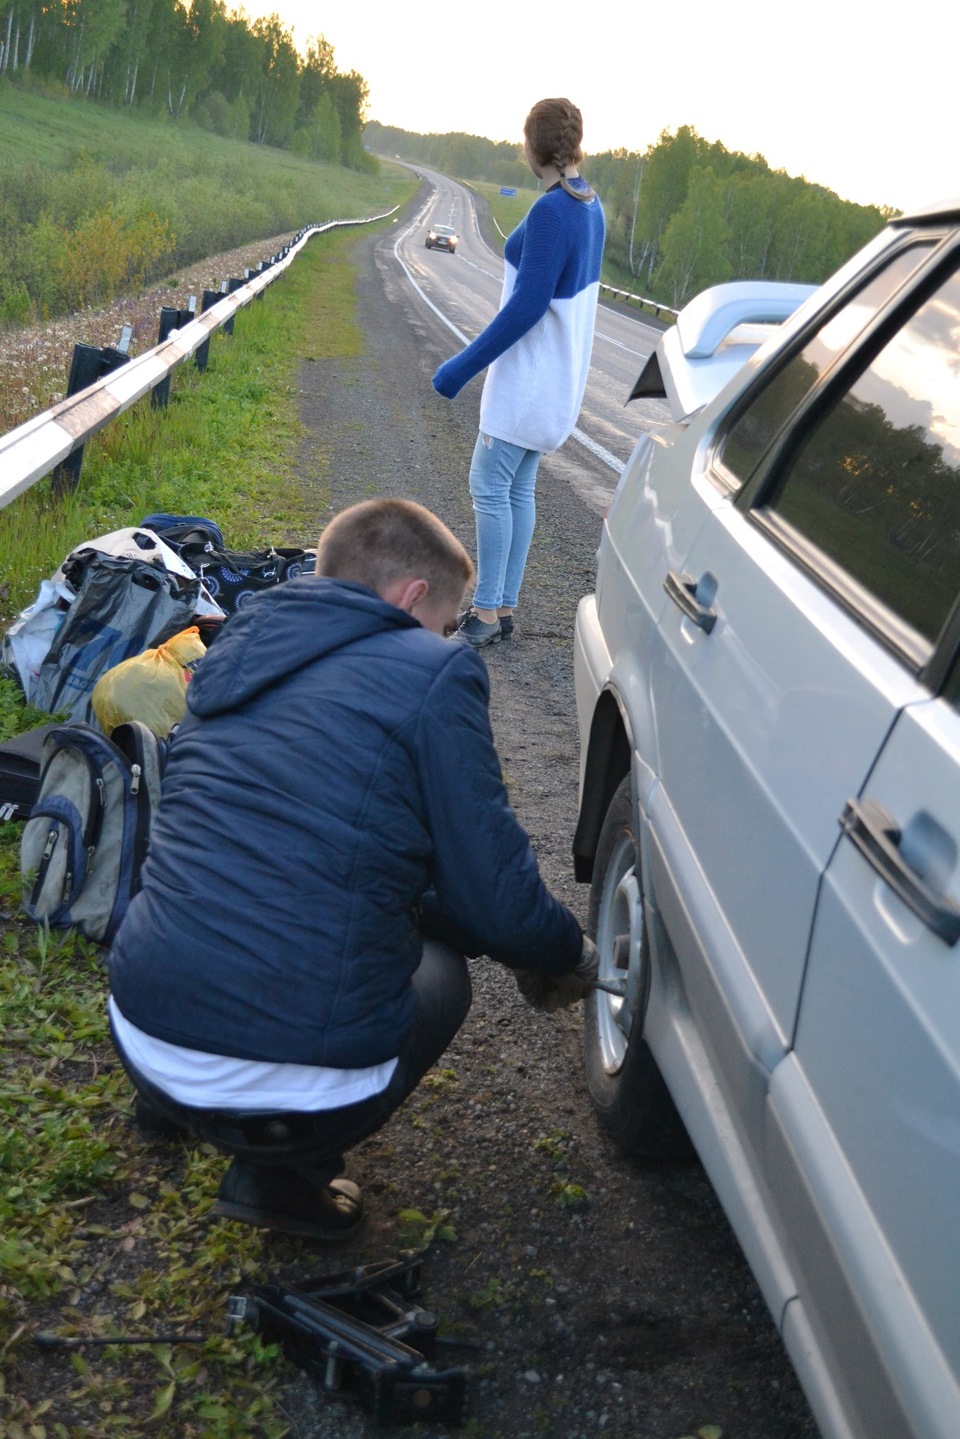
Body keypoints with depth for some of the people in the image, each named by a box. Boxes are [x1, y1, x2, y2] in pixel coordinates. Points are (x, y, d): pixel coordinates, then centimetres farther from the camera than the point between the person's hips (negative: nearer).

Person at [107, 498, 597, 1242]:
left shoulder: (240, 651, 16)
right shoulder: (433, 674, -7)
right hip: (285, 1082, -7)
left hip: (139, 1035, 7)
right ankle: (282, 1168, 7)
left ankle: (175, 1097, 23)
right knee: (439, 976, 25)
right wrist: (569, 956, 19)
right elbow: (495, 895, -5)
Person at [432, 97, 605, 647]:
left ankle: (486, 613, 0)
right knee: (519, 490, 12)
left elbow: (527, 307, -22)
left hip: (529, 379, -9)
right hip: (554, 377, 9)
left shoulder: (552, 211, -19)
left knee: (490, 487, -4)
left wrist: (463, 367, -19)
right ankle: (504, 607, 18)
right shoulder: (589, 204, 10)